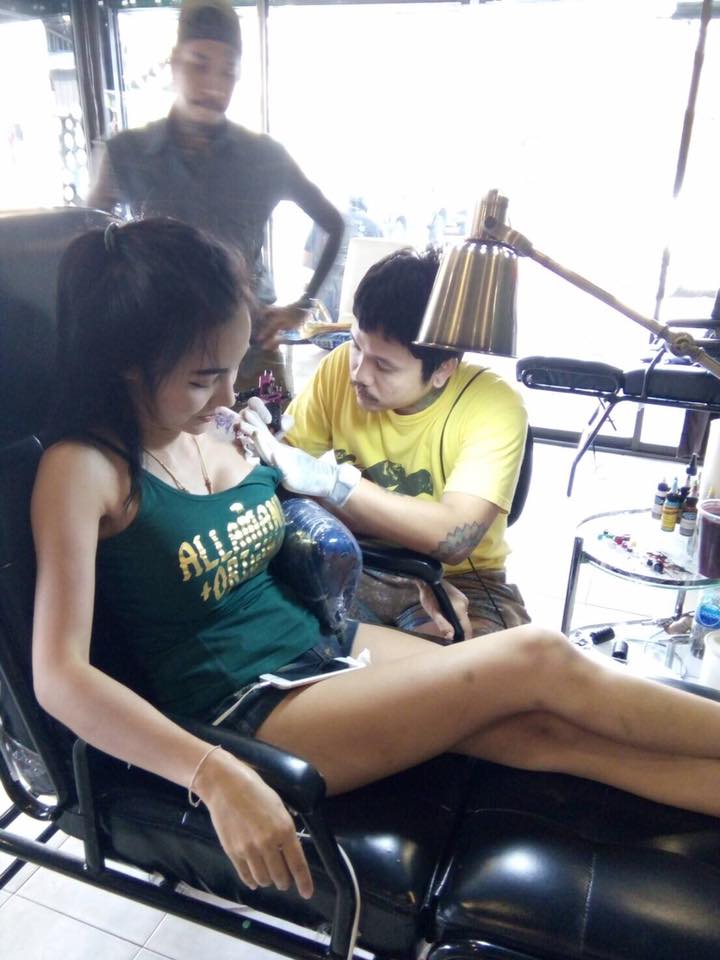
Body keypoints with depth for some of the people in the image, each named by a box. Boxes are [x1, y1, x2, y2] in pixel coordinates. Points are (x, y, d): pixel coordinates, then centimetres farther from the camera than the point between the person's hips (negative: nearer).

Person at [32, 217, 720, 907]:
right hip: (242, 713, -6)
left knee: (549, 730, -11)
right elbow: (60, 677, -22)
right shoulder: (86, 466, -12)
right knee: (540, 662, -16)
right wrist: (216, 777, -31)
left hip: (320, 639, 6)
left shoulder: (226, 430, 5)